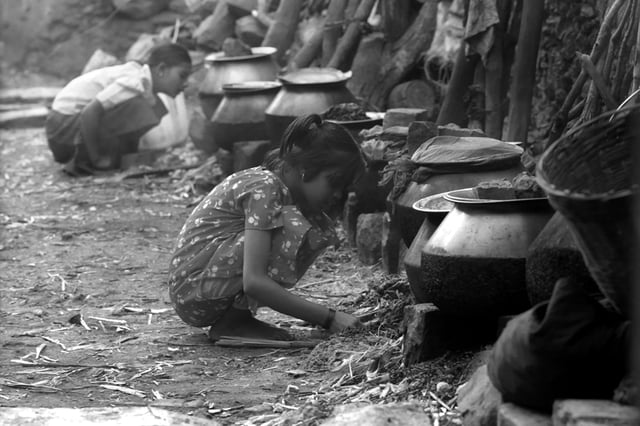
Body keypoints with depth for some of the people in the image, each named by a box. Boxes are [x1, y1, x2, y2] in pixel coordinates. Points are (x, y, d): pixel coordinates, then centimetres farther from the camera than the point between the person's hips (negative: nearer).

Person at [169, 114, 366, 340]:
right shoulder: (264, 188, -21)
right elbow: (254, 282, -30)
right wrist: (328, 318, -29)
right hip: (194, 287, -9)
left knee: (319, 231, 2)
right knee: (292, 227, -25)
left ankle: (237, 315, 2)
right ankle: (231, 323, -12)